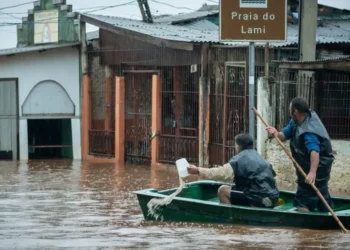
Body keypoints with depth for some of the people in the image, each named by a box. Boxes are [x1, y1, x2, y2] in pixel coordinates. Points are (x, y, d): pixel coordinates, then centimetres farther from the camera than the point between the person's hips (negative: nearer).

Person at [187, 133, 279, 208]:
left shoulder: (240, 159, -7)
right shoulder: (257, 156, 18)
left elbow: (221, 173, -12)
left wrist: (198, 171, -8)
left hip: (261, 199, -9)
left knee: (222, 190, -3)